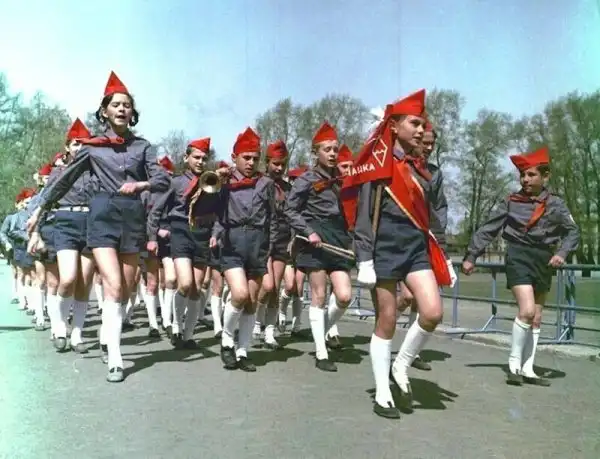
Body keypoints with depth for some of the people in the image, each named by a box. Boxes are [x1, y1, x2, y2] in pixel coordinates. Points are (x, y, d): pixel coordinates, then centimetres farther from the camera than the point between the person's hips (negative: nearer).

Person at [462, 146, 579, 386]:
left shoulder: (556, 204, 2)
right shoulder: (511, 202, -2)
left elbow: (572, 231, 4)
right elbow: (488, 229, 1)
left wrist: (562, 252, -15)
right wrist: (471, 256, -2)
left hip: (543, 261, 4)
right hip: (519, 258, -3)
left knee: (536, 318, 8)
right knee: (527, 311, -18)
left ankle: (527, 369, 18)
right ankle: (514, 362, -1)